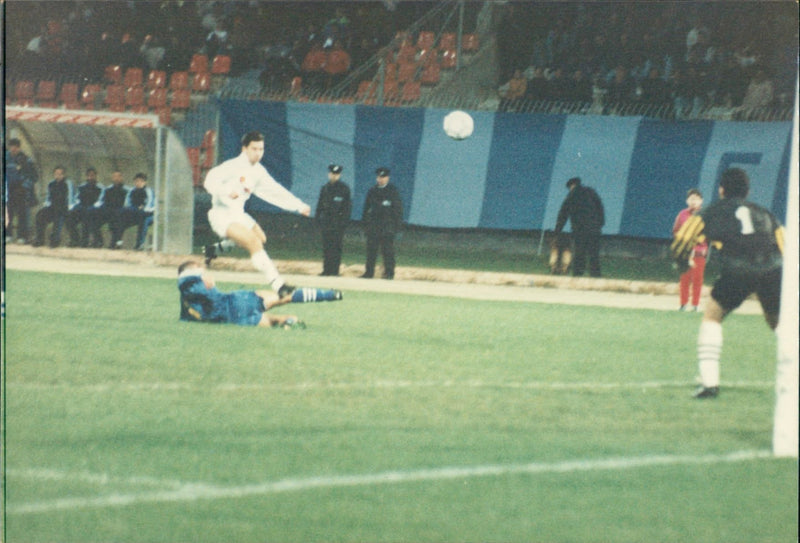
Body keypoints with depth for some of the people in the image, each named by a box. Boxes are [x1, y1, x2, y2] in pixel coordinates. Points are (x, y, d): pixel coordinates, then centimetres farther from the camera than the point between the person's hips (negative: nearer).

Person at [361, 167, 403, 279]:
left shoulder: (392, 191, 2)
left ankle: (389, 273, -2)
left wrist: (397, 225, -4)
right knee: (371, 250, 3)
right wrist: (365, 223, 11)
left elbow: (398, 209, 2)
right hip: (373, 227, 4)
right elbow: (366, 208, 17)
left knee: (388, 251, -6)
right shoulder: (372, 191, 14)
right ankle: (369, 272, 7)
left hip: (387, 227, -4)